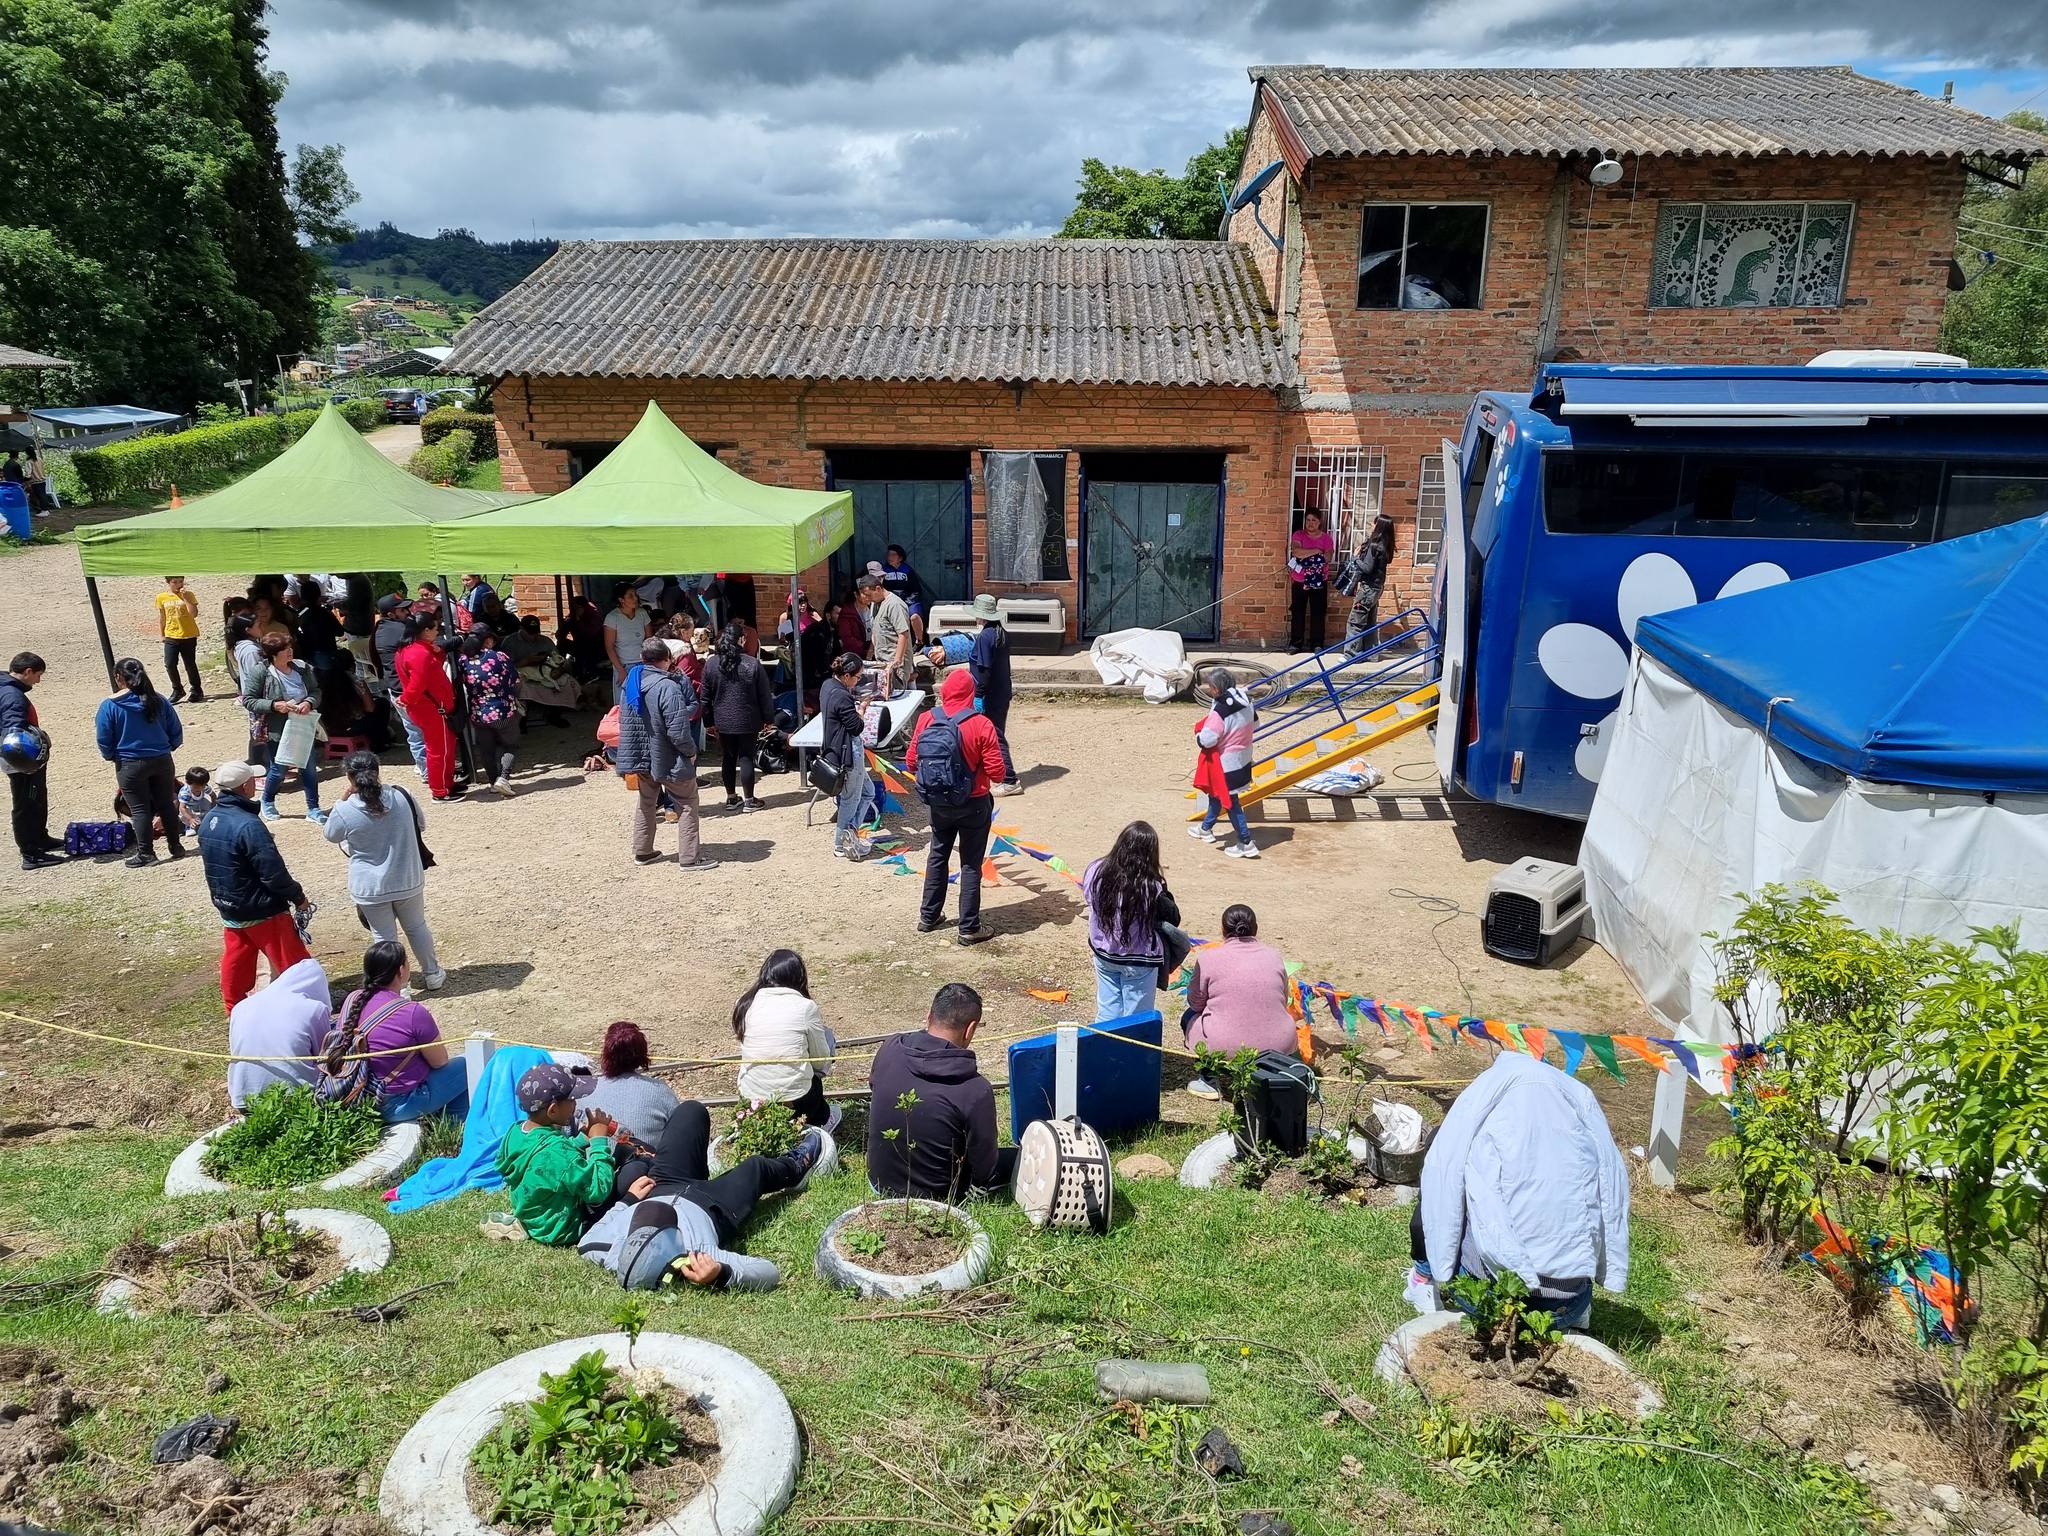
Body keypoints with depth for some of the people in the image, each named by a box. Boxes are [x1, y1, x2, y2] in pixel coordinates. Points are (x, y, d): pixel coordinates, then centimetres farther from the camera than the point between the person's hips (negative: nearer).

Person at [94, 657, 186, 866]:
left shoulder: (110, 706, -12)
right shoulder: (159, 701, -2)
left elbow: (104, 741, -7)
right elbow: (176, 733, 3)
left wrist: (112, 756, 12)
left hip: (130, 765, -3)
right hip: (162, 761, 3)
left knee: (139, 809, 5)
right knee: (167, 804, 14)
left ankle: (146, 853, 10)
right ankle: (176, 847, 22)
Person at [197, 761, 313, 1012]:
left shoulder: (208, 821, 1)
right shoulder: (248, 825, -26)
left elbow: (212, 862, 13)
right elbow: (273, 872, -25)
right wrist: (298, 896, -11)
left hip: (228, 909, 8)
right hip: (262, 911, -8)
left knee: (236, 963, 18)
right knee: (293, 964, 3)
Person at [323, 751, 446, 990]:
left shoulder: (345, 811, -17)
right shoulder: (402, 797, -10)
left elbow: (330, 835, 5)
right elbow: (421, 825, 8)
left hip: (370, 888, -2)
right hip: (408, 881, 3)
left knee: (386, 938, 11)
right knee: (417, 928, 21)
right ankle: (433, 975, 34)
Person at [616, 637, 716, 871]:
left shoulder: (630, 682, 2)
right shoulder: (668, 687, -23)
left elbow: (625, 721, 12)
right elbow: (678, 730, -24)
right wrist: (691, 751, -8)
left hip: (642, 755, 8)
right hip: (668, 758, -7)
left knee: (646, 802, 22)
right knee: (687, 804, 4)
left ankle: (643, 852, 28)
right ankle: (690, 857, 4)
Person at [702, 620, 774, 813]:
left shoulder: (710, 664, -2)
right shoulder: (753, 664, -12)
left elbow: (706, 697, 5)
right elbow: (764, 696, -6)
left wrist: (710, 720, 14)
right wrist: (768, 718, 5)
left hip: (723, 722, 3)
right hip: (748, 721, -3)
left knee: (728, 758, 13)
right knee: (746, 757, 3)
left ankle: (731, 798, 21)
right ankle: (749, 800, 7)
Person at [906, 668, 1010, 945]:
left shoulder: (926, 720, -7)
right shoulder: (980, 725, -18)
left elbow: (911, 763, 0)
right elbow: (997, 773, -16)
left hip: (937, 803, 4)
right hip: (973, 805, -4)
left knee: (937, 856, 22)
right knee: (971, 864, 7)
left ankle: (928, 916, 31)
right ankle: (969, 928, 12)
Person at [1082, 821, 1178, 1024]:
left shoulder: (1095, 872, -15)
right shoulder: (1150, 887, -28)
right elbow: (1173, 918, -14)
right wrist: (1164, 894, -2)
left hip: (1103, 955, 4)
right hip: (1139, 961, -4)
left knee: (1106, 1013, 22)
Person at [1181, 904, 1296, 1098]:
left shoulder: (1208, 958, -6)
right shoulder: (1274, 955, 4)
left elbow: (1195, 1003, 4)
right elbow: (1283, 1002, 12)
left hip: (1225, 1049, -3)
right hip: (1278, 1048, 3)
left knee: (1189, 1017, 26)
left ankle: (1209, 1082, 18)